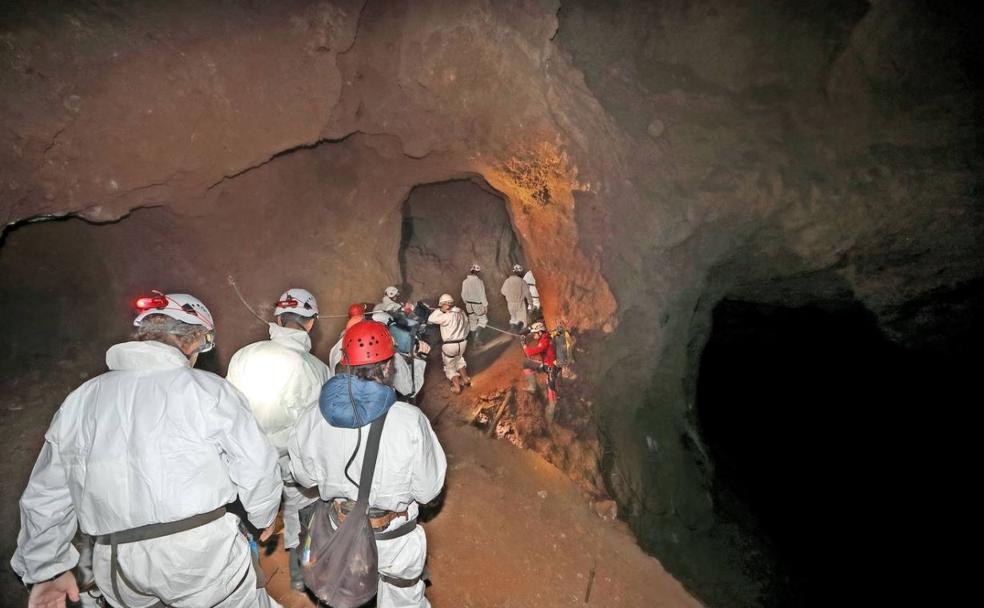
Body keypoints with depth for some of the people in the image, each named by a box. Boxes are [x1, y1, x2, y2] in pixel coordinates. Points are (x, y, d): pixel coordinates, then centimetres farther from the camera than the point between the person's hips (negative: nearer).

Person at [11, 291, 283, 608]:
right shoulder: (208, 389, -9)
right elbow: (257, 468, -8)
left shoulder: (80, 400, 5)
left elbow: (46, 497, 12)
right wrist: (263, 518, 12)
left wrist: (47, 569, 25)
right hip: (204, 551, -4)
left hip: (118, 570, 5)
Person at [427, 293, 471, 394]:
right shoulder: (461, 312, -1)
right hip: (463, 342, 7)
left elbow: (430, 319, -21)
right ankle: (465, 378, 34)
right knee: (458, 359, 34)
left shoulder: (447, 317, -24)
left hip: (450, 345, -6)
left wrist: (440, 310, -17)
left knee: (450, 366, 14)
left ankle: (456, 387, 16)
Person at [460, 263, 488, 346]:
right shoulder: (479, 281, -18)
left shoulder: (465, 282, -5)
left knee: (472, 321, 16)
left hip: (469, 304, 5)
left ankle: (472, 339, 24)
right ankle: (477, 337, -2)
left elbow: (463, 294, 2)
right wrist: (485, 305, -6)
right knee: (483, 320, 12)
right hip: (478, 304, -5)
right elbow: (482, 295, -15)